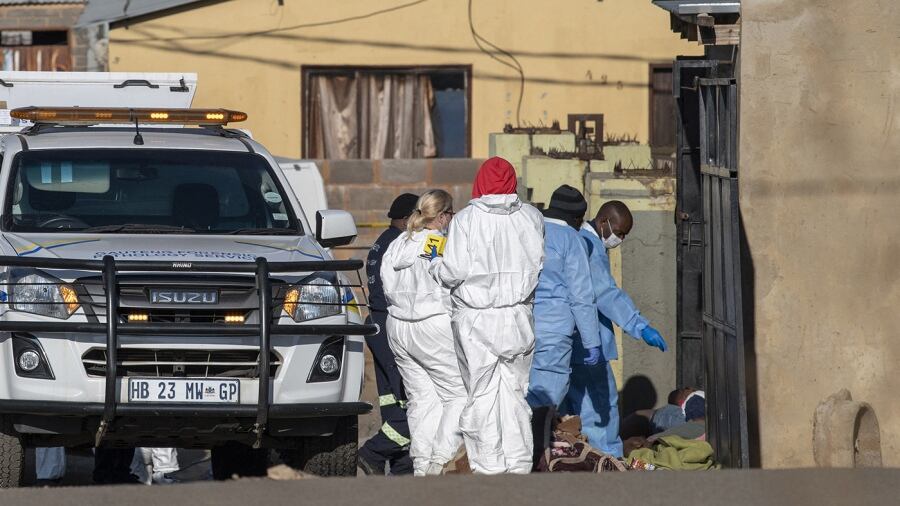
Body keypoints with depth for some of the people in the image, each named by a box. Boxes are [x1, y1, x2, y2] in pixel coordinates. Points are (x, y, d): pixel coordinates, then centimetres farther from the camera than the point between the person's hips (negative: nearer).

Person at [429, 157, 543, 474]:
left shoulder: (466, 220, -11)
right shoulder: (530, 218, -1)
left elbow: (454, 272, -13)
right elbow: (541, 264, 3)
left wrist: (435, 266, 8)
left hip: (476, 321, -3)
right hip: (517, 317, 3)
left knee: (482, 393, 4)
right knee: (515, 393, 11)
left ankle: (489, 466, 3)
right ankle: (520, 463, 9)